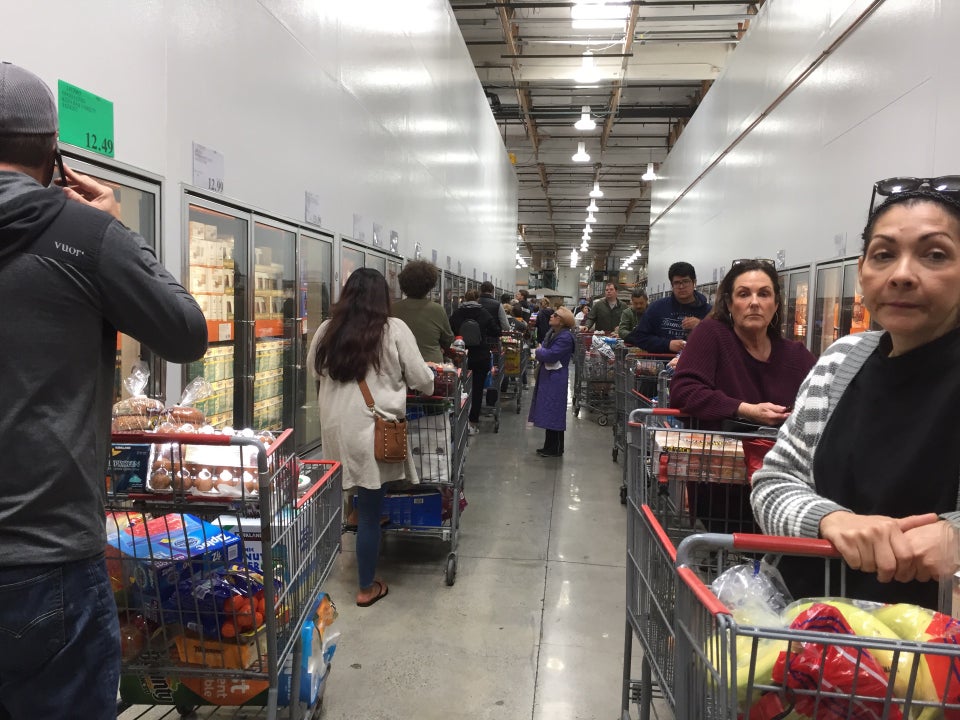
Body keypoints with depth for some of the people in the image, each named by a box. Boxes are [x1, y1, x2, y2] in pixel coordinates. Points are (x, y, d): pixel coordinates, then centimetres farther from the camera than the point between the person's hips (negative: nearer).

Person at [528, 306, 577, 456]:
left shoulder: (565, 337, -19)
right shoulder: (552, 332, 11)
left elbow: (550, 355, -25)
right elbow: (543, 348, 16)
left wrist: (539, 351, -5)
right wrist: (541, 352, -7)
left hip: (555, 380, -10)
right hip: (547, 377, 10)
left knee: (553, 414, -2)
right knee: (548, 413, 15)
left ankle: (556, 449, 9)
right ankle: (549, 446, 26)